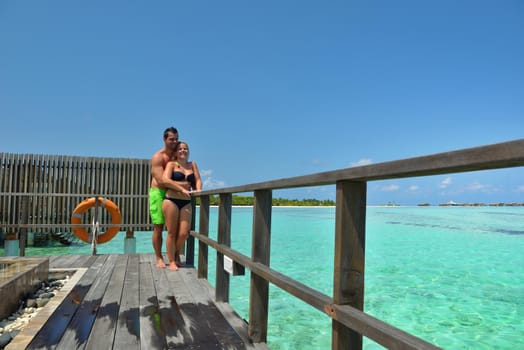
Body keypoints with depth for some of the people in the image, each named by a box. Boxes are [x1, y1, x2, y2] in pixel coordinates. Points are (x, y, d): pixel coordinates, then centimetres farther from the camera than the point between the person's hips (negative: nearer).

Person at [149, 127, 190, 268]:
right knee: (158, 227, -1)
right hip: (158, 193, -5)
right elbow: (161, 180, -22)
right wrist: (181, 188, -27)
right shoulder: (158, 156, -10)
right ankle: (159, 259, 10)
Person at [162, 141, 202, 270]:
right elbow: (165, 180, -10)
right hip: (171, 200, -3)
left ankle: (176, 254, 27)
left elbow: (198, 180, 11)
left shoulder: (192, 164, 16)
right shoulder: (172, 164, 3)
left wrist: (198, 189, -9)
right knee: (172, 232, 1)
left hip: (186, 202, 3)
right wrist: (182, 185, -13)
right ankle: (171, 261, 13)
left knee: (184, 233, -2)